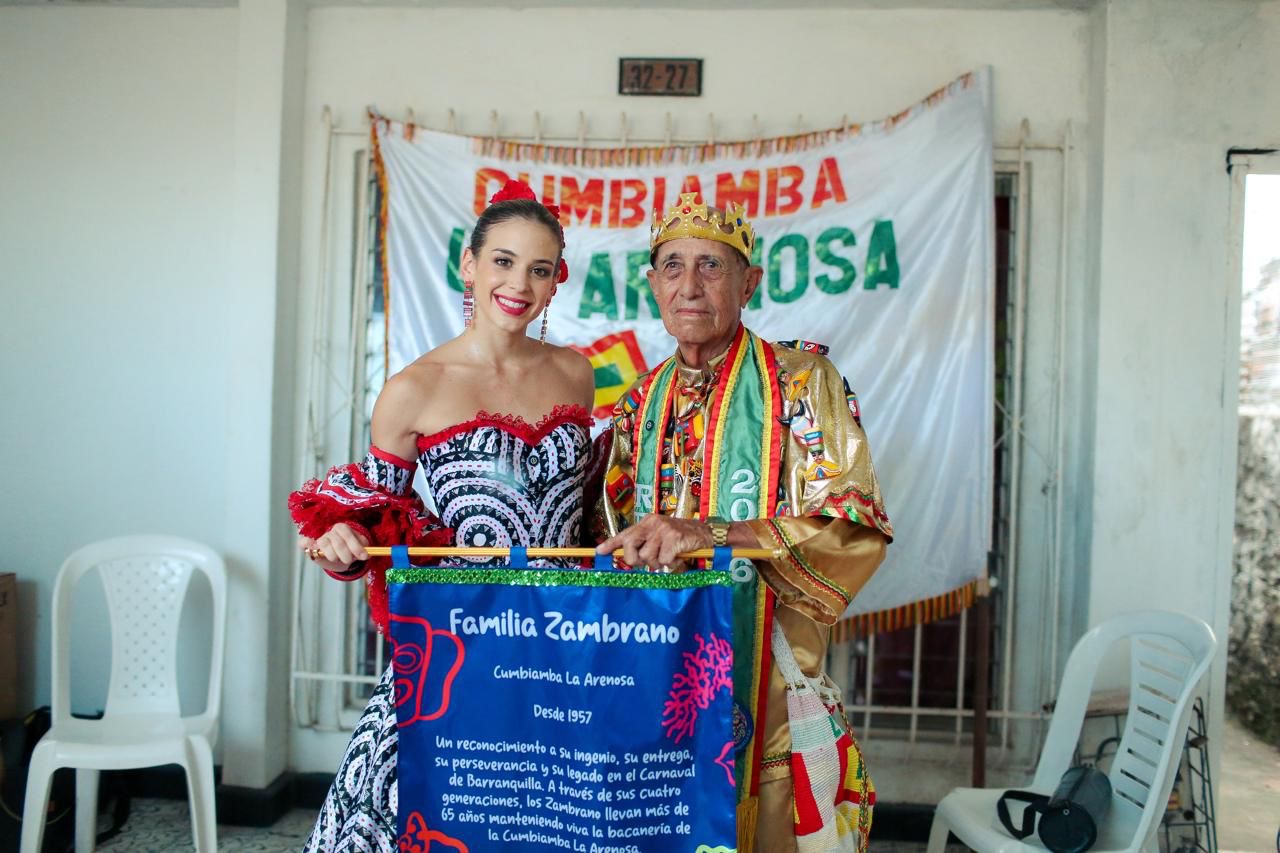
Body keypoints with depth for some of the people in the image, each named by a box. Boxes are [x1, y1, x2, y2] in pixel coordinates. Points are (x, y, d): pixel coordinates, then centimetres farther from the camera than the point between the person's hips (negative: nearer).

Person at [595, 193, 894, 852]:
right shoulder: (642, 402, 9)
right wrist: (629, 550, -9)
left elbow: (856, 525, -15)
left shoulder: (801, 382, -6)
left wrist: (710, 534, -25)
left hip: (763, 668, -4)